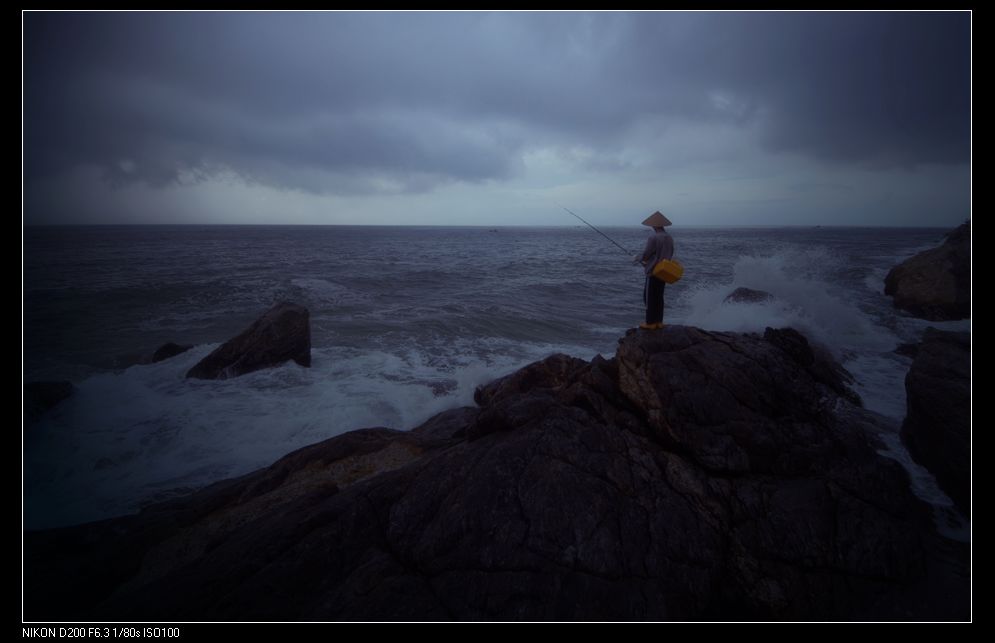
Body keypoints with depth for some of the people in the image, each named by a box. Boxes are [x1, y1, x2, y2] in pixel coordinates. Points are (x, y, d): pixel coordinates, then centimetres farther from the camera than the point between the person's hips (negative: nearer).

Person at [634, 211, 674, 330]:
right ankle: (659, 322, 17)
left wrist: (637, 257, 8)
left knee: (649, 297, 1)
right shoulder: (669, 238, 5)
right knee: (659, 297, 13)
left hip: (653, 272, -7)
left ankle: (650, 323, 3)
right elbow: (669, 255, 14)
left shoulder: (653, 238, -18)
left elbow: (645, 255, -15)